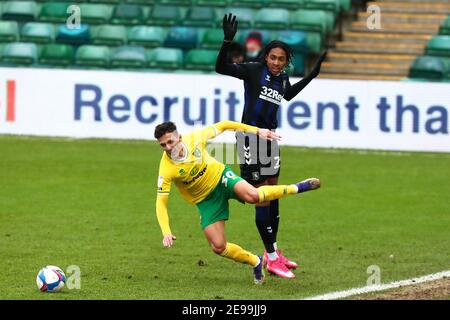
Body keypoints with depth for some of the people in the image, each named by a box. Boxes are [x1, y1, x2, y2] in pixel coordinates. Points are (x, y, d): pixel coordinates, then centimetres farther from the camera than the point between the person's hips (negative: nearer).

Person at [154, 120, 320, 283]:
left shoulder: (195, 138, -20)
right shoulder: (166, 170, -24)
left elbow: (222, 126, -5)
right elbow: (161, 203, -20)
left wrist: (257, 131, -6)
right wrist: (166, 232, -33)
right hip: (206, 201, 1)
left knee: (252, 195, -33)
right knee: (218, 246, -9)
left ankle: (295, 188, -8)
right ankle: (255, 262, 18)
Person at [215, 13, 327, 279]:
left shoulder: (282, 78, 7)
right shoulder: (254, 70, -11)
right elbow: (222, 68, -20)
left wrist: (313, 75, 27)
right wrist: (227, 42, -33)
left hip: (270, 138, 7)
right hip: (250, 137, -7)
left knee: (272, 195, 14)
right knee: (263, 198, -7)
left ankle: (273, 253, 26)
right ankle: (272, 259, -3)